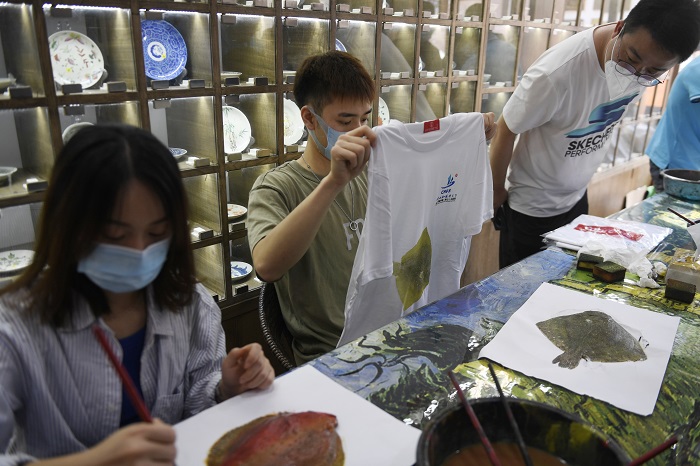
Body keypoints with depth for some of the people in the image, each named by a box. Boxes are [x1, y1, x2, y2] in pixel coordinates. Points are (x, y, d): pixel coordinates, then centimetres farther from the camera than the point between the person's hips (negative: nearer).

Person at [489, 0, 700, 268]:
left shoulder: (650, 59, -12)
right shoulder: (558, 73, -34)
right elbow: (506, 131, -21)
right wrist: (497, 191, -9)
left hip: (577, 199, 6)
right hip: (531, 208, -6)